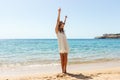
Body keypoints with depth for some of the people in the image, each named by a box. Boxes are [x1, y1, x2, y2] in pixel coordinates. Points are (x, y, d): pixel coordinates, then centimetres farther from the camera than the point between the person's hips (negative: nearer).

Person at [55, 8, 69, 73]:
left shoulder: (63, 31, 17)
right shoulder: (57, 30, 1)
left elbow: (64, 24, 35)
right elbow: (58, 21, -4)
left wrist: (65, 18, 46)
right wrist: (59, 12, -6)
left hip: (66, 45, 6)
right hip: (61, 45, -6)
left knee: (65, 58, 5)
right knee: (62, 58, -4)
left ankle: (65, 70, 10)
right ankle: (63, 70, 1)